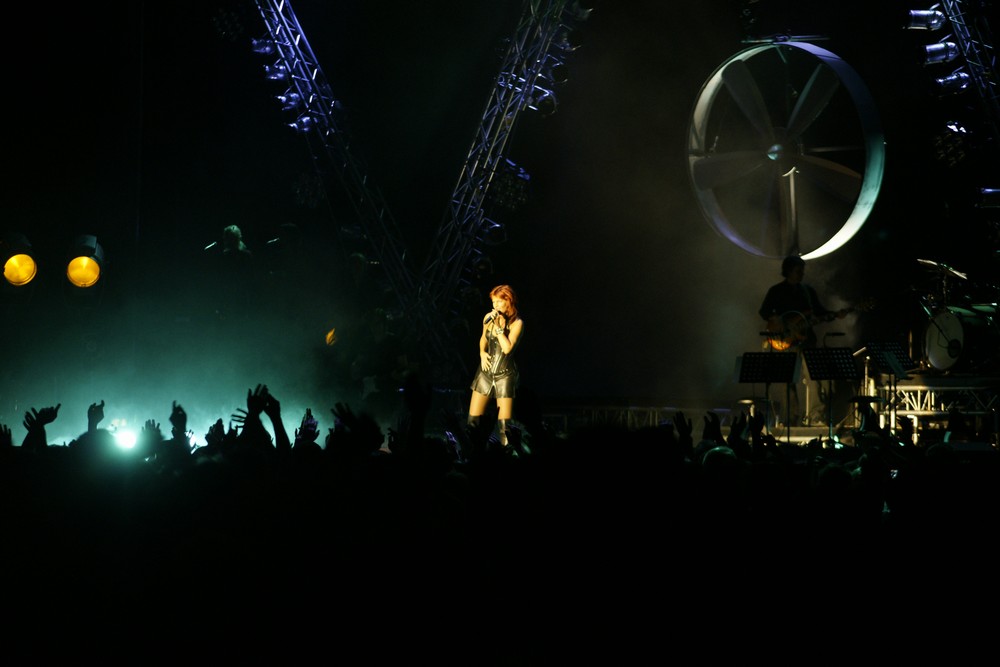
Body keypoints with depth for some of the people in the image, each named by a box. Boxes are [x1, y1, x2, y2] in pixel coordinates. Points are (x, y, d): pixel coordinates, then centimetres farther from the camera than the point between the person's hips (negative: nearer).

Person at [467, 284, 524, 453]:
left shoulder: (517, 323, -10)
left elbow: (507, 348, -21)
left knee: (504, 424, -8)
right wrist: (482, 353, 3)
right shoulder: (489, 317, 3)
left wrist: (498, 325, -20)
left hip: (505, 374, -4)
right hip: (486, 371, 4)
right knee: (472, 420, -1)